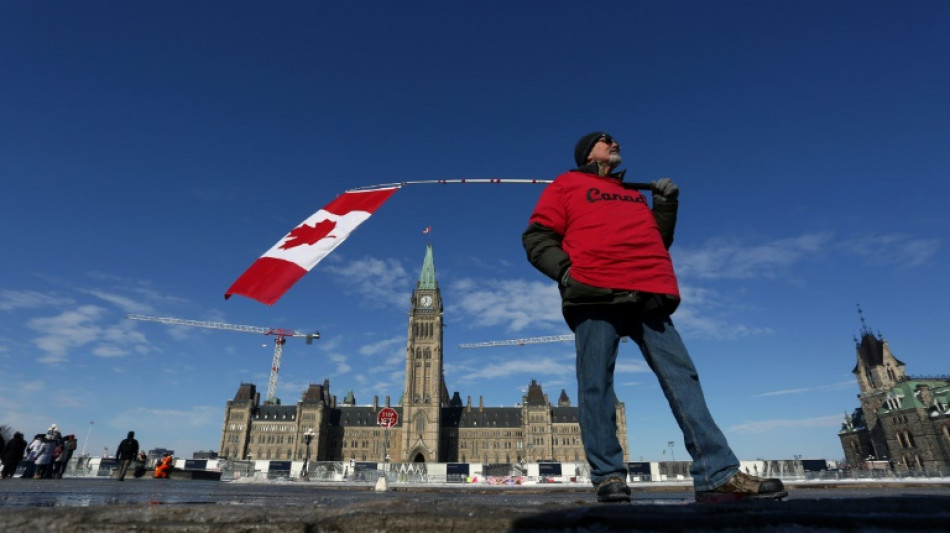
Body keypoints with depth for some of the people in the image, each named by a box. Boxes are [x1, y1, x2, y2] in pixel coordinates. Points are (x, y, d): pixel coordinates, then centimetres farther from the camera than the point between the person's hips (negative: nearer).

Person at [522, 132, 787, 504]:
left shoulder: (634, 193, 33)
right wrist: (564, 269, -11)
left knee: (682, 376, -2)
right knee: (596, 384, -8)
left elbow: (656, 241, 33)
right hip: (595, 294, -5)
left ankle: (718, 475, 1)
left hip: (649, 296, 5)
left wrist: (666, 206, 18)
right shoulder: (566, 185, 17)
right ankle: (607, 475, 0)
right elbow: (537, 236, 6)